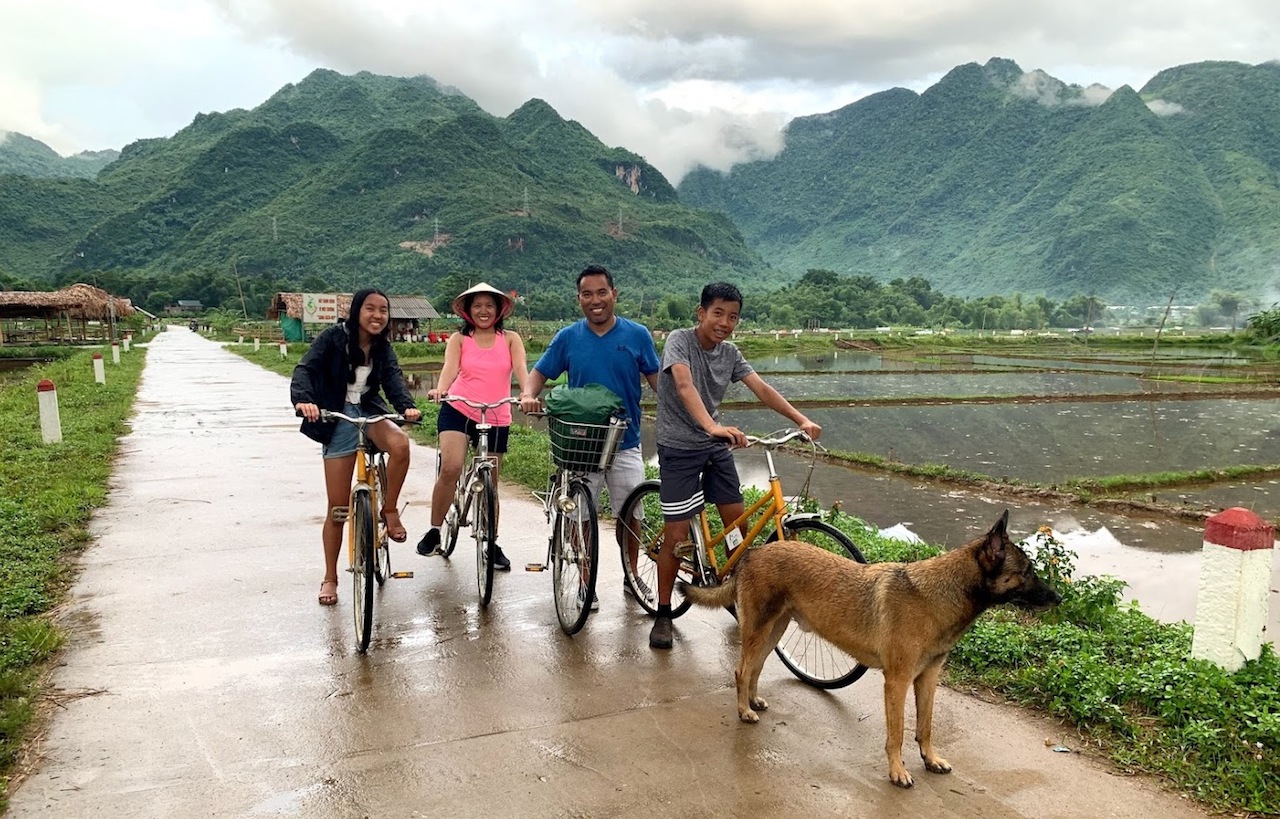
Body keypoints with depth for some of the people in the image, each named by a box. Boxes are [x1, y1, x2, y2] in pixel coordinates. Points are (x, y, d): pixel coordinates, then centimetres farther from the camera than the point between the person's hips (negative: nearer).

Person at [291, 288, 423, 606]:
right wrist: (303, 398, -40)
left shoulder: (382, 347, 2)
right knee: (337, 506, -2)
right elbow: (305, 368, -19)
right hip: (338, 420, -3)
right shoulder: (333, 337, -10)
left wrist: (406, 405, -33)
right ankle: (330, 578, 15)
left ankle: (390, 509, -9)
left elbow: (393, 376, -12)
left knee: (400, 444, -34)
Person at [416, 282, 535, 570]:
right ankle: (434, 531, -5)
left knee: (490, 483, 10)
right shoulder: (459, 339, 5)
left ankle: (492, 544, 25)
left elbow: (521, 369, -9)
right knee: (450, 468, -23)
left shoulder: (510, 339, 6)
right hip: (458, 410, -1)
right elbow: (450, 368, -11)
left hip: (496, 419, 1)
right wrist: (440, 389, -33)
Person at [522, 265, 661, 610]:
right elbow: (540, 373, 4)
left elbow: (657, 379, 1)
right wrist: (528, 394, -18)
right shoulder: (567, 338, -2)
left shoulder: (637, 335, -3)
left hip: (625, 443, 0)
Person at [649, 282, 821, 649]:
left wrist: (802, 420, -20)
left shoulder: (730, 353, 3)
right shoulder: (679, 340, -15)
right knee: (676, 535, -4)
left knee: (738, 524, 7)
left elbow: (762, 389, -6)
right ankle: (663, 615, 10)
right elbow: (685, 386, -32)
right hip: (679, 449, -6)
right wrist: (712, 426, -48)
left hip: (716, 446, 6)